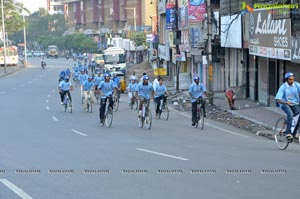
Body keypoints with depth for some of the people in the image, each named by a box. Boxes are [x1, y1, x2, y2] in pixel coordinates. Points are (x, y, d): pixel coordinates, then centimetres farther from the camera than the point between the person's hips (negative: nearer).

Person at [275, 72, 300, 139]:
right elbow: (278, 99, -22)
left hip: (294, 104, 3)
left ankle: (294, 132, 1)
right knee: (290, 114, -31)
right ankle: (288, 132, -23)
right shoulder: (283, 87, -16)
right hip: (285, 104, -3)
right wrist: (286, 102, -41)